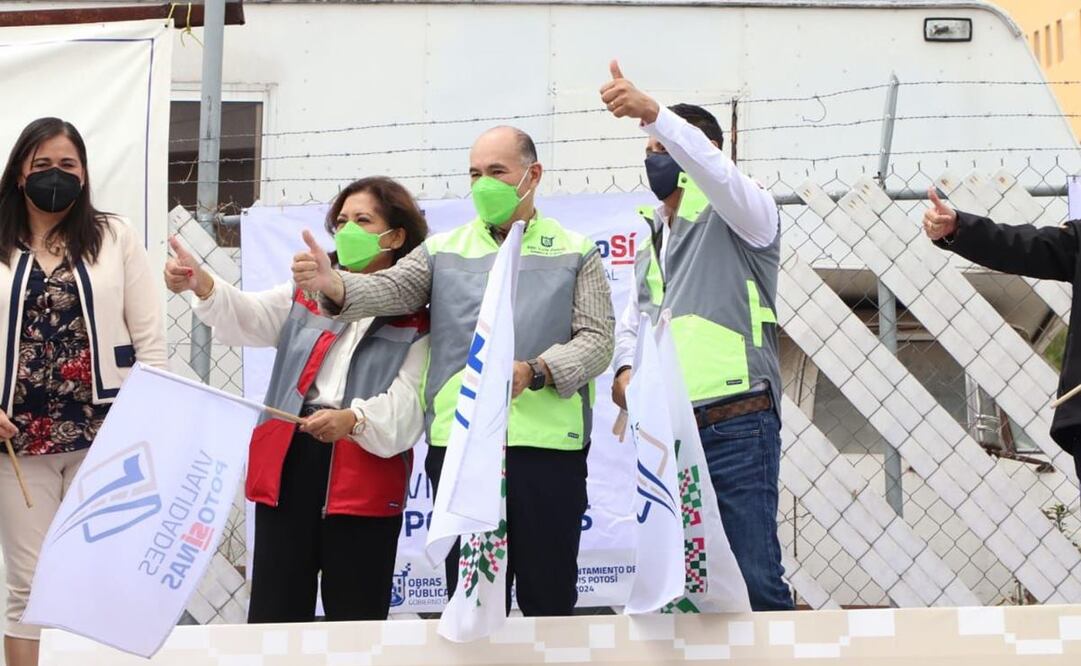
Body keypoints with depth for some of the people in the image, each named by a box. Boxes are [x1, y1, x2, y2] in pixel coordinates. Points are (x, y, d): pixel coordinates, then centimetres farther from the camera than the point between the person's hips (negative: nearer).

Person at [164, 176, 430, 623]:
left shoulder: (417, 320, 2)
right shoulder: (306, 296, 16)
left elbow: (407, 404, -10)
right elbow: (248, 317, -2)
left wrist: (353, 420, -30)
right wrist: (200, 283, -23)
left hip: (364, 481, -3)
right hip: (289, 467, 4)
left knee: (356, 622, 4)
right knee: (273, 616, 6)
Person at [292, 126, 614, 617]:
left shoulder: (575, 253, 8)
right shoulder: (443, 250, 13)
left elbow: (596, 340, 1)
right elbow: (390, 288, -2)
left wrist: (533, 372, -16)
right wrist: (333, 285, -24)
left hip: (548, 446, -1)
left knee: (550, 598, 5)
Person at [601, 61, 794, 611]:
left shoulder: (736, 217, 0)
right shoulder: (653, 236, 23)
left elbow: (716, 171, -22)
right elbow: (632, 319, 28)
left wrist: (652, 111, -36)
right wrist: (626, 369, 5)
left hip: (735, 427, -7)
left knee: (754, 580, -10)